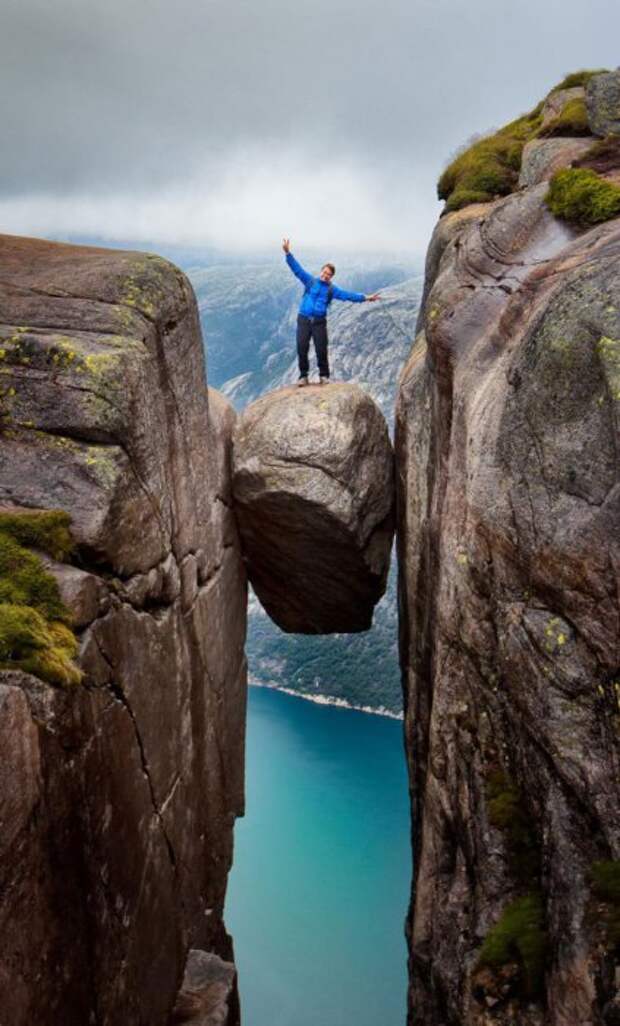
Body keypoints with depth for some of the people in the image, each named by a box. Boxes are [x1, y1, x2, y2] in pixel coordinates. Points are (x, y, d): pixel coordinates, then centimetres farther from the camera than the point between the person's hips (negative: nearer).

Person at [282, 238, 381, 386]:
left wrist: (365, 298, -8)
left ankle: (324, 375, 12)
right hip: (304, 320, 0)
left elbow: (348, 295, 2)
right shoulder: (310, 281, 8)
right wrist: (288, 253, -11)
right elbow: (297, 269, 1)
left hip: (319, 322, 1)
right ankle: (303, 376, 3)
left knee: (321, 350, -3)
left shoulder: (332, 289, 9)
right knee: (302, 348, -7)